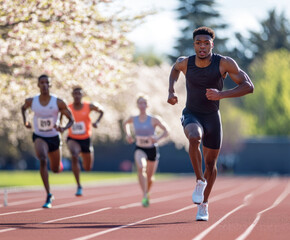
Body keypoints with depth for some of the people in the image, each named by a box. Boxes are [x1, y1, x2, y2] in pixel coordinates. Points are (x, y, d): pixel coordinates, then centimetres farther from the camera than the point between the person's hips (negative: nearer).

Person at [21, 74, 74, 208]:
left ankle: (58, 163, 58)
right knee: (42, 160, -30)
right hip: (39, 137, -1)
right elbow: (23, 108, 16)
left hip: (54, 138, 1)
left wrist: (64, 128, -27)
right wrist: (25, 121, -1)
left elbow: (71, 119, -7)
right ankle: (49, 196, -28)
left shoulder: (58, 103, -15)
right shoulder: (31, 101, -9)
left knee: (56, 169, 15)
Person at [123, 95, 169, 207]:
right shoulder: (133, 119, -5)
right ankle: (144, 196, -33)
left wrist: (157, 138, -26)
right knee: (141, 168, -31)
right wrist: (128, 134, 3)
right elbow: (125, 123, 19)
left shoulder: (154, 119, -13)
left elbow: (166, 131, -9)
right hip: (139, 149, 0)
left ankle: (147, 193, 45)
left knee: (150, 177, 11)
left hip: (152, 149, 0)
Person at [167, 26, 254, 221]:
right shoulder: (185, 63, -11)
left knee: (210, 164, 9)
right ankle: (200, 181, -17)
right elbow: (176, 68, 16)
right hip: (191, 115, -1)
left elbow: (249, 86, -18)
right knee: (194, 138, -35)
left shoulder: (225, 63, -18)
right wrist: (171, 91, 2)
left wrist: (221, 94, -30)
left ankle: (204, 205, 31)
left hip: (212, 117, 1)